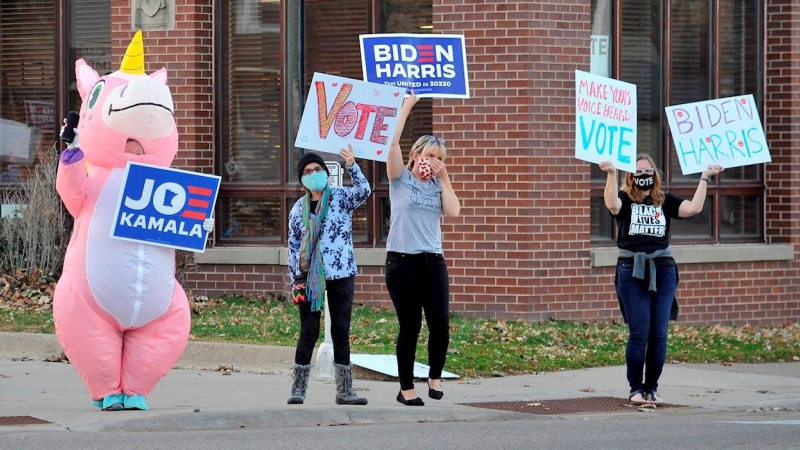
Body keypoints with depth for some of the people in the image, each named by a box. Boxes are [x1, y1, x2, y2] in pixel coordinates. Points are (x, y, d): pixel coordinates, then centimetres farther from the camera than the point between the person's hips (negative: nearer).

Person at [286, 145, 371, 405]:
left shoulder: (341, 198, 2)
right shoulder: (298, 209, 7)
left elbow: (363, 192, -19)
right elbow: (294, 247, 9)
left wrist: (352, 166, -34)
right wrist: (295, 281, 2)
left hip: (341, 274, -1)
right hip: (309, 277, 1)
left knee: (341, 331, 3)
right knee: (309, 331, 1)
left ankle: (344, 391, 7)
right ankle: (298, 388, 7)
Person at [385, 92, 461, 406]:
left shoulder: (437, 186, 12)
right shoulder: (401, 179, 2)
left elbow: (453, 211, -3)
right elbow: (392, 142, -10)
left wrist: (444, 177, 0)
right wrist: (405, 108, -6)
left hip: (433, 263, 3)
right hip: (402, 263, -3)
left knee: (440, 324, -6)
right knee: (410, 327, -1)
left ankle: (435, 376, 17)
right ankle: (406, 388, 10)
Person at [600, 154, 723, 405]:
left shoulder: (665, 201, 12)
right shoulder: (625, 199, 4)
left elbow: (694, 208, -1)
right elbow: (612, 205, -20)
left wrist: (705, 178, -1)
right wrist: (611, 174, -29)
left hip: (662, 270, 3)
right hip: (632, 271, -3)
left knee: (659, 334, 2)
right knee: (639, 333, -6)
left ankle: (652, 388, 12)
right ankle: (636, 388, 5)